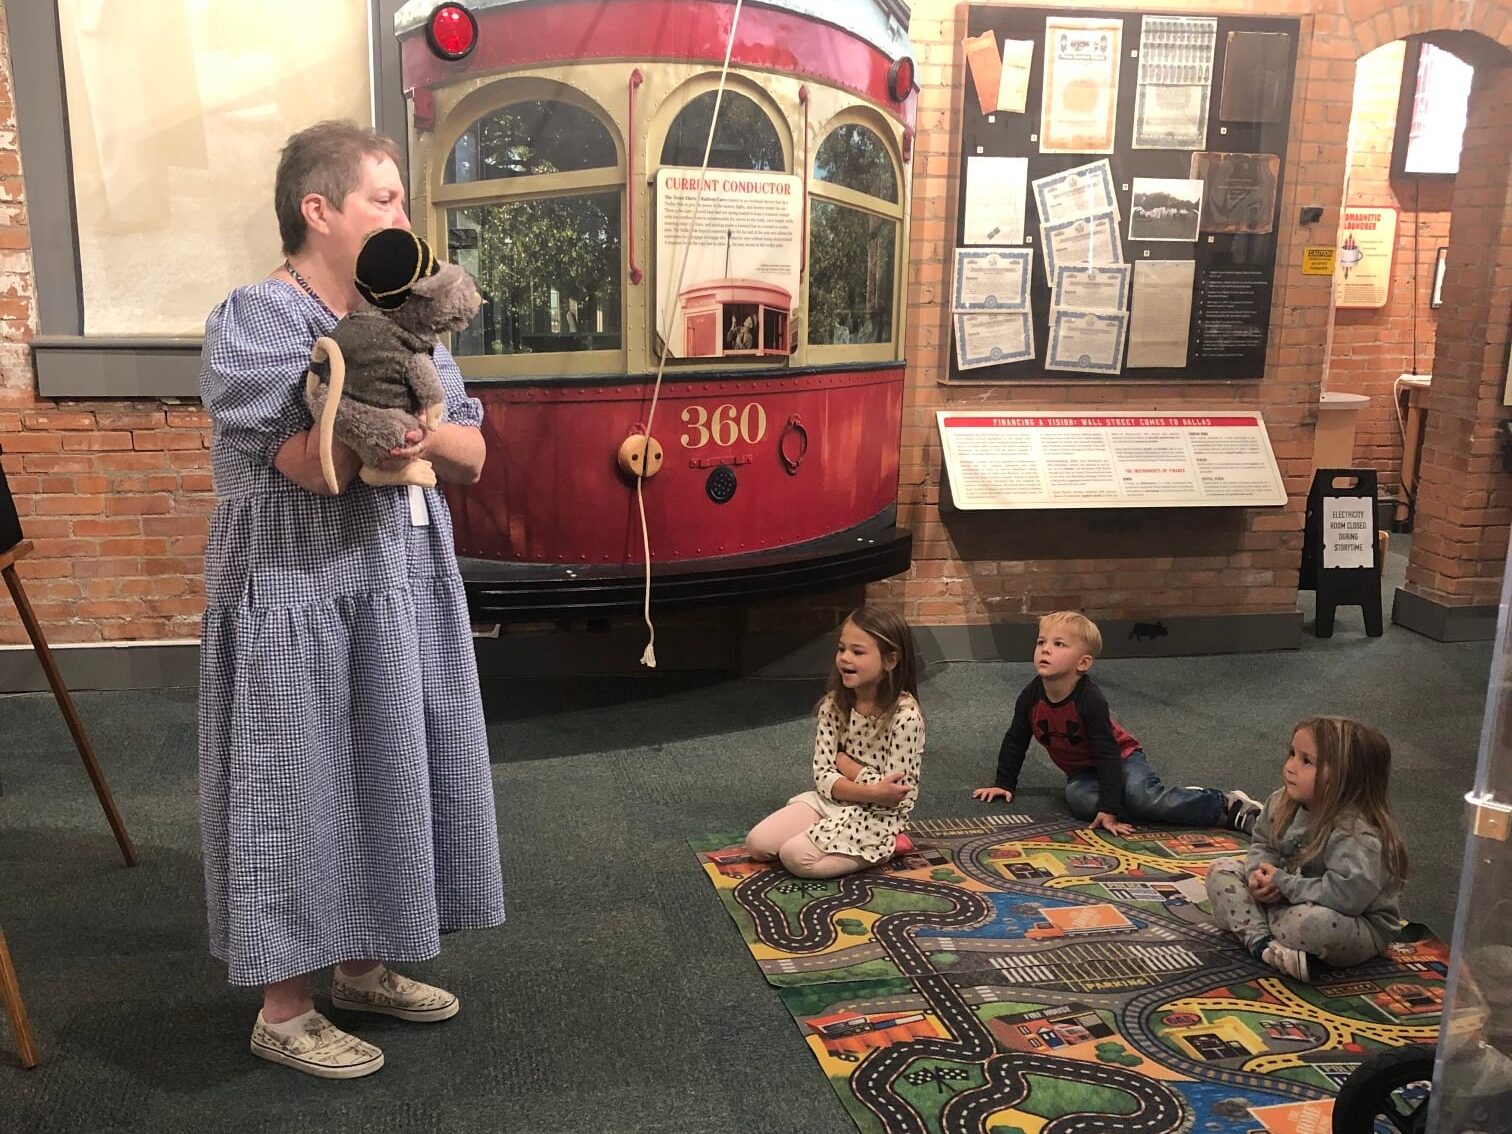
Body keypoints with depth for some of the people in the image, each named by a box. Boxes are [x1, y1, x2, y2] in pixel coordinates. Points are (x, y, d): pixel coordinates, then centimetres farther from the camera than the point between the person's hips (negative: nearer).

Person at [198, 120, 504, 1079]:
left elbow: (472, 455, 5)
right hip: (299, 601, -7)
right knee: (303, 791, 2)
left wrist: (426, 433, -15)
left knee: (388, 778, 15)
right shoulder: (255, 321, -11)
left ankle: (364, 967, 33)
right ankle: (283, 1010, 18)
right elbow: (312, 464, -22)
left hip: (403, 589, 8)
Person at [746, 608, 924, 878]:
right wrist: (871, 791, -24)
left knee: (795, 856, -22)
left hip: (876, 816, -6)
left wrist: (846, 764, -10)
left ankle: (885, 847, -2)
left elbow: (894, 795, -19)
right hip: (832, 801, 6)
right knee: (757, 843, -7)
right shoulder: (833, 704, -3)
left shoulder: (905, 715, -20)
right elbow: (823, 776, -7)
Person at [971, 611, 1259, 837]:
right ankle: (1168, 802, -19)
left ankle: (1228, 806, -21)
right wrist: (1004, 784, 9)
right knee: (1078, 799, -30)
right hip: (1082, 771, 5)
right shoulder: (1031, 697, -12)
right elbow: (1015, 741, 5)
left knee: (1141, 795, -33)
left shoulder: (1090, 700, -27)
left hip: (1122, 756, -5)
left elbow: (1108, 753, -28)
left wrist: (1109, 809, -33)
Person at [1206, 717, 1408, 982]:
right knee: (1221, 870, -1)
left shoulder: (1357, 833, -28)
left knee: (1314, 921, -42)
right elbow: (1262, 845, 10)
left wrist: (1283, 884, -28)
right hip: (1285, 901, 8)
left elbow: (1348, 894, -37)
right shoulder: (1281, 803, -4)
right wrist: (1259, 874, -14)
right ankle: (1261, 942, -21)